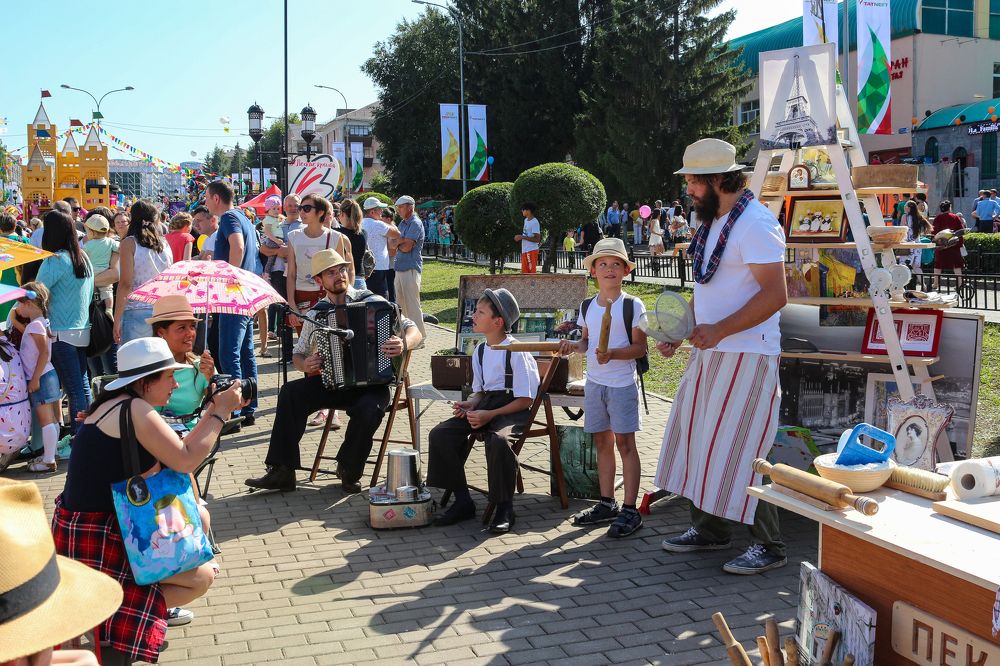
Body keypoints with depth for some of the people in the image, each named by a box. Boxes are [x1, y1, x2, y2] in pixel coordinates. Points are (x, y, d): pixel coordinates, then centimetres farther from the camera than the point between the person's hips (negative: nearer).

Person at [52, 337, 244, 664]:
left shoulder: (119, 405, 11)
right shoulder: (135, 409, -19)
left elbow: (175, 453, 11)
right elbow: (185, 461, -22)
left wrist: (212, 412, 7)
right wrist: (222, 412, -13)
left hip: (105, 522, 10)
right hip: (93, 539, -10)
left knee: (197, 518, 19)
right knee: (204, 575, -3)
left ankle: (159, 601, 25)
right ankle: (115, 618, -1)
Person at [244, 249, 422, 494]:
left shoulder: (371, 301, -1)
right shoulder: (315, 314, 9)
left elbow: (414, 331, -2)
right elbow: (298, 354, 18)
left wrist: (404, 344, -26)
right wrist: (305, 364, -7)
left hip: (371, 383, -3)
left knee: (368, 409, -35)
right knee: (290, 392, -20)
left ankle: (349, 471, -8)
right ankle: (282, 472, -16)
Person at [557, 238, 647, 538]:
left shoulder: (633, 306, -7)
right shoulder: (587, 306, 10)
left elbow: (640, 347, -10)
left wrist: (613, 353, -24)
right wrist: (573, 345, -3)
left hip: (622, 383, -6)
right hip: (594, 382, 6)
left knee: (624, 443, -4)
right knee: (602, 442, 11)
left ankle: (629, 510, 0)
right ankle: (607, 504, 22)